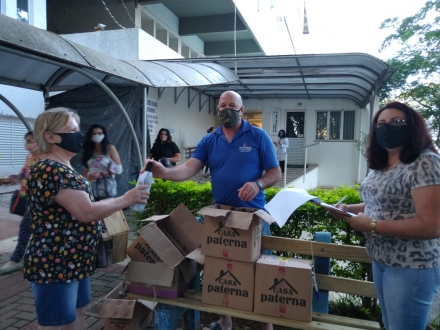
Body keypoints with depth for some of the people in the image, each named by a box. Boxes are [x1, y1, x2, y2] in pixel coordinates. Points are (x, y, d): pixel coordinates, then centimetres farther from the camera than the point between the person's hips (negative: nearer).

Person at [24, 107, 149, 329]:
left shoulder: (63, 168, 12)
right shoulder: (51, 170, -22)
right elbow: (86, 212, -27)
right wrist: (126, 199, -16)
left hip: (74, 262, 10)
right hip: (54, 267, -10)